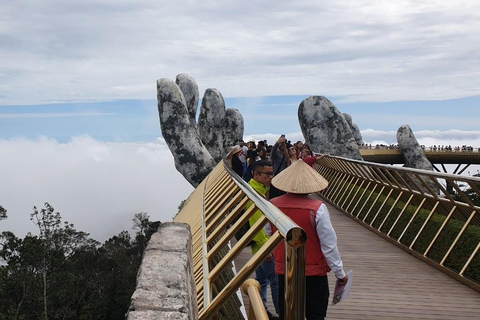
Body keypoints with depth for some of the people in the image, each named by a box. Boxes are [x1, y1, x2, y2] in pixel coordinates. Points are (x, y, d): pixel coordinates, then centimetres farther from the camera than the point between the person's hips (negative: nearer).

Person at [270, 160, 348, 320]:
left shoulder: (272, 205, -8)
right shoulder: (317, 208, -19)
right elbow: (329, 245, -15)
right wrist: (340, 273, -4)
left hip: (284, 270, 4)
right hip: (314, 272, -3)